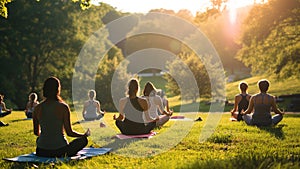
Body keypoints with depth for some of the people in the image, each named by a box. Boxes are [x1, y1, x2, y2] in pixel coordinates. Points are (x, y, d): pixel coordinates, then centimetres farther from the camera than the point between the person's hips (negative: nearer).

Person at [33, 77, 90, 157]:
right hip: (59, 151, -4)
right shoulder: (63, 107, -11)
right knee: (83, 139, 19)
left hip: (42, 152, 4)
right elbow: (69, 132, -8)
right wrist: (85, 135, 11)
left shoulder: (37, 108, -1)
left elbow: (36, 132, 11)